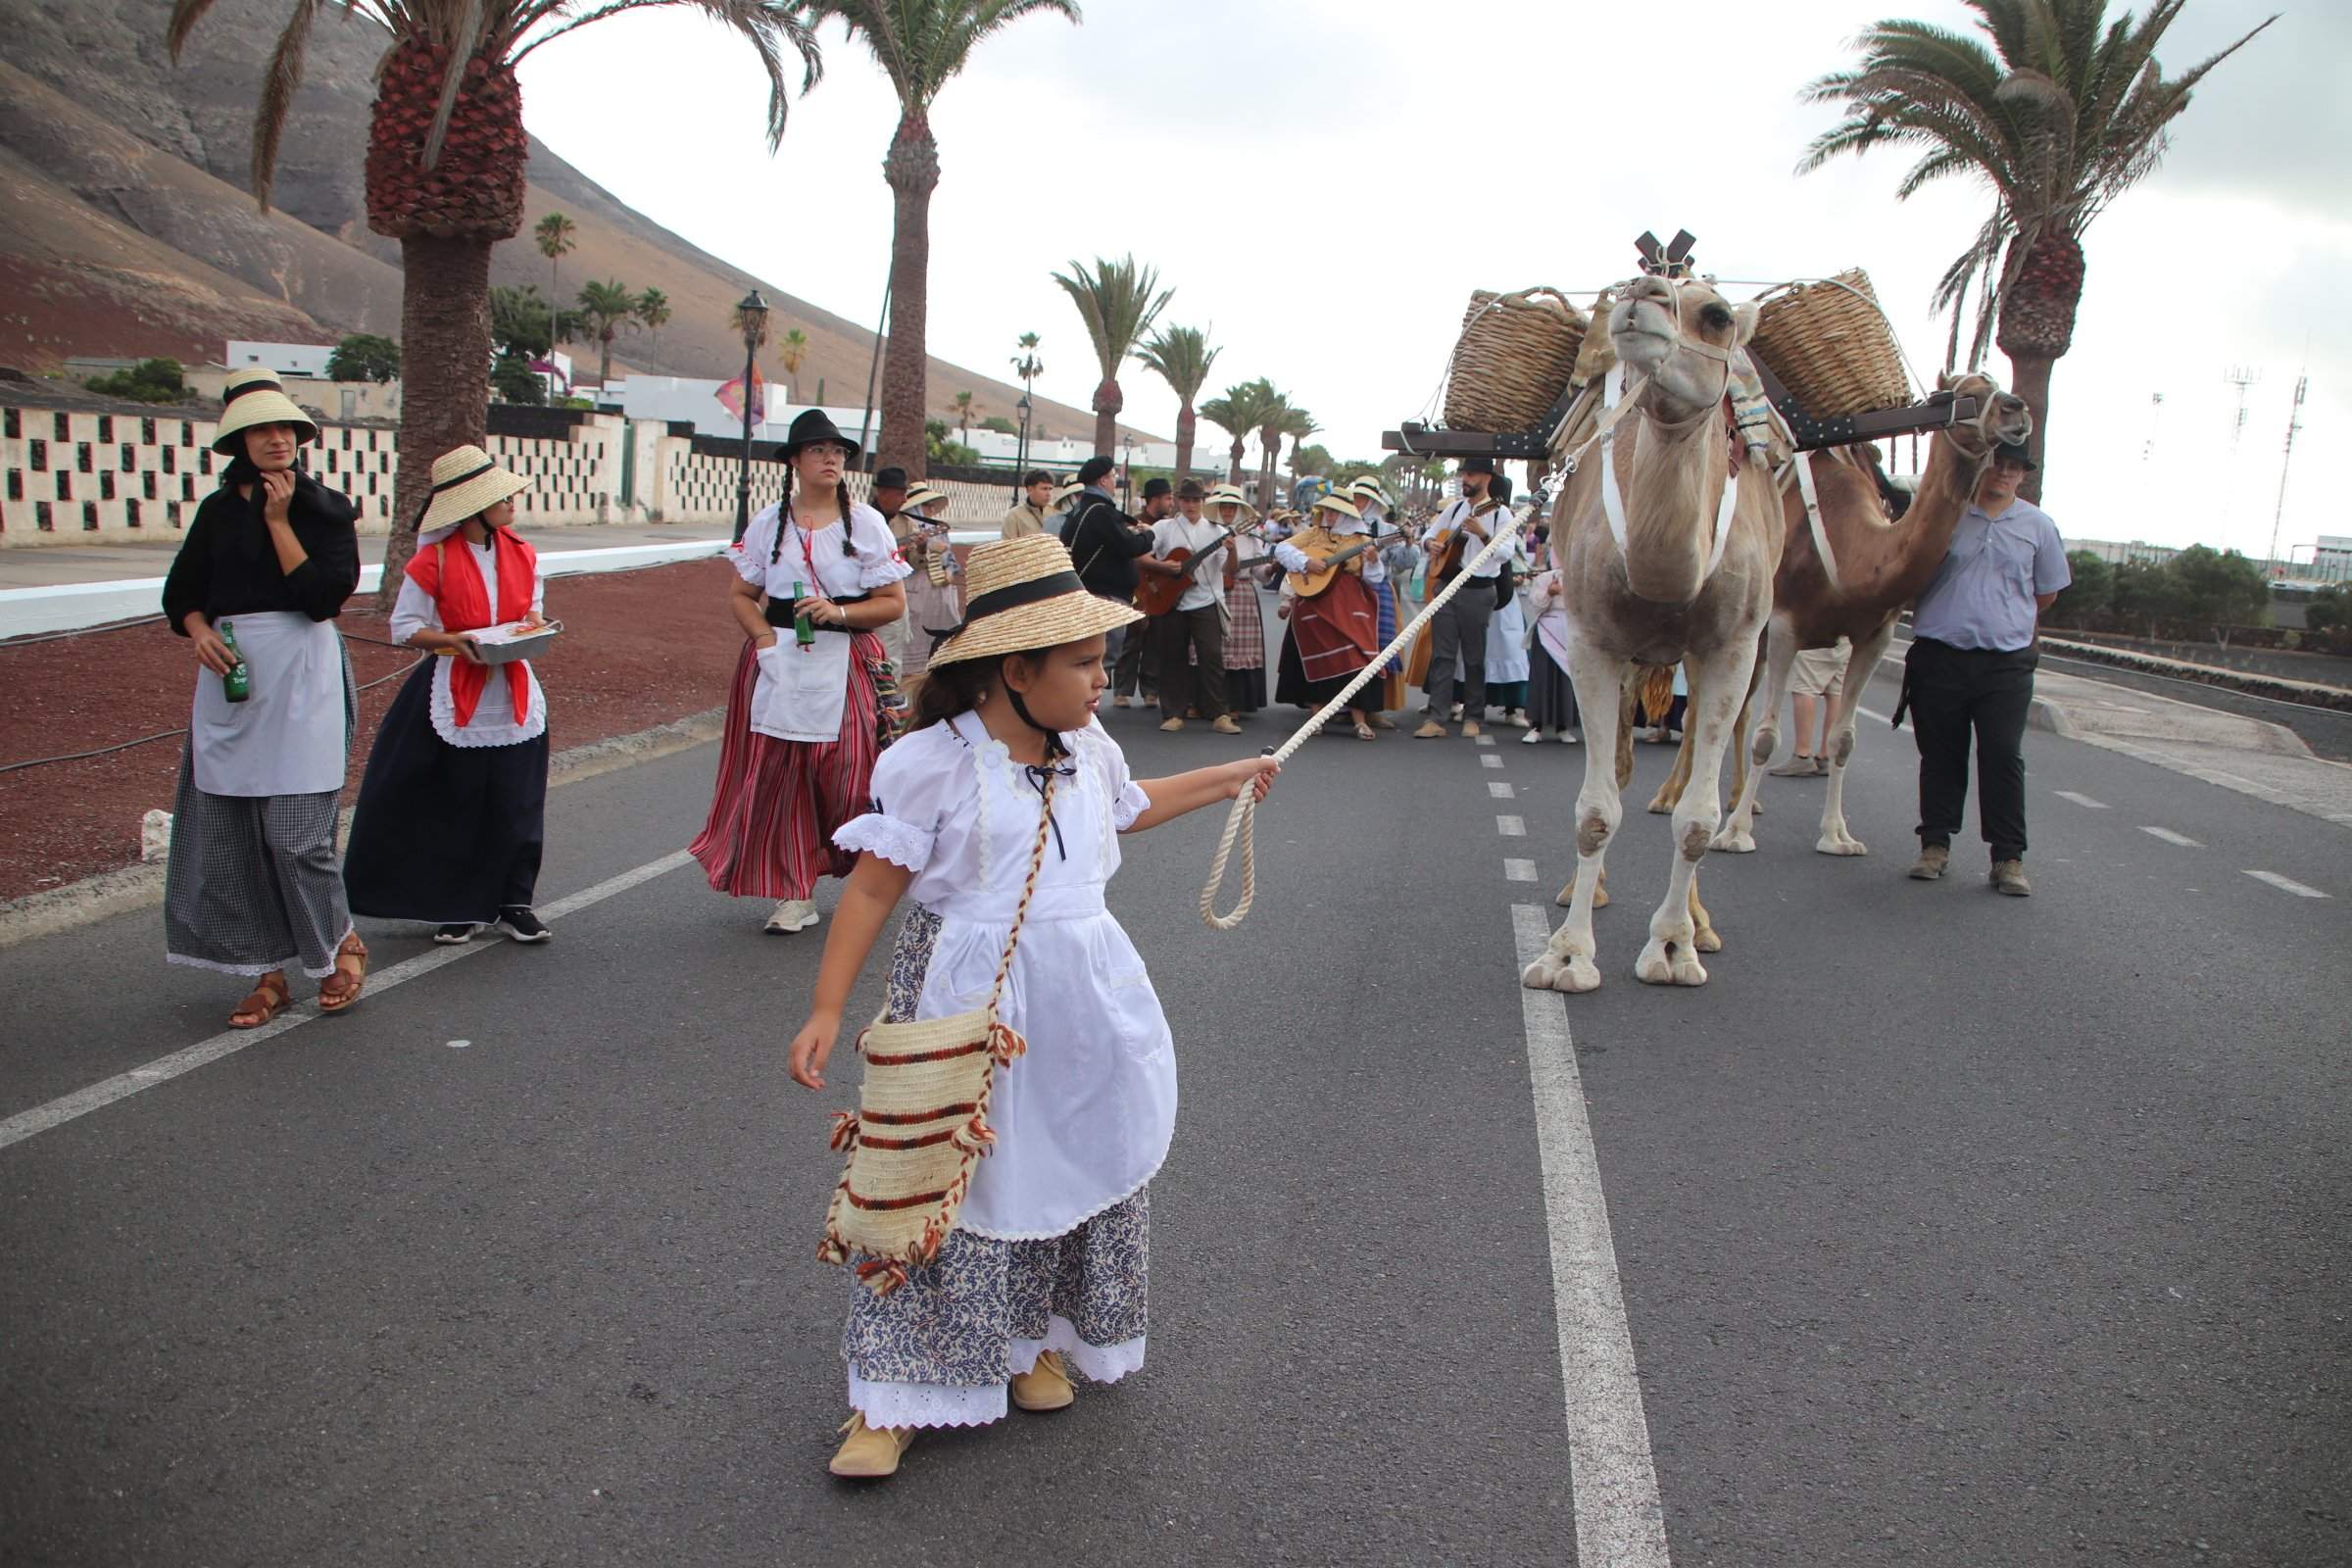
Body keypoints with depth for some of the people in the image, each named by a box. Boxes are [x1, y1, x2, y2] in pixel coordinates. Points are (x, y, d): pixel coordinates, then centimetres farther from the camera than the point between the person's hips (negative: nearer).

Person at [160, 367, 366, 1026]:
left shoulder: (325, 508, 1)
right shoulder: (218, 510, 13)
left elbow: (324, 593, -12)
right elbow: (180, 591, 16)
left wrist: (279, 519, -10)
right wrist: (199, 630, -4)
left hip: (301, 677, -4)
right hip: (229, 675, 5)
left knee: (295, 833, -8)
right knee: (228, 832, 2)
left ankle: (340, 944, 16)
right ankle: (269, 973, 12)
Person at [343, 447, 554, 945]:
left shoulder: (522, 555, 6)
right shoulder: (435, 560, -9)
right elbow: (405, 627, -5)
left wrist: (533, 625, -5)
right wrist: (456, 640, -21)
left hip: (515, 698, 4)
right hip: (457, 699, -4)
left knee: (517, 807, 5)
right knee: (458, 809, 5)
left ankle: (514, 902, 17)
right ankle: (464, 907, 17)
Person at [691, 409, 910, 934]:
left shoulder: (867, 522, 4)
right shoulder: (768, 523, 9)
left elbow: (894, 602, 1)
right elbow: (740, 595, 10)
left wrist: (839, 612, -14)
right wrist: (765, 636, -8)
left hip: (846, 666, -2)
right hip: (778, 667, 2)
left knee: (847, 775, -4)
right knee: (778, 777, -2)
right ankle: (795, 896, 6)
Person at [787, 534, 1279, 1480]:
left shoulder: (1089, 750, 7)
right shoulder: (931, 761, -12)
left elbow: (1128, 805, 30)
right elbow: (874, 886, -11)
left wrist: (1227, 780, 39)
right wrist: (826, 1011, -16)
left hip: (1080, 999, 6)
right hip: (963, 1003, -6)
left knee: (1074, 1168, 12)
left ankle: (1035, 1340, 35)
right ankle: (897, 1397, 11)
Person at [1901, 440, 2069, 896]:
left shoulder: (2037, 525, 8)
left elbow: (2047, 593, 19)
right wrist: (1951, 618, 8)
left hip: (2006, 664, 0)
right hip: (1938, 657, 0)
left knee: (2004, 757, -4)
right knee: (1940, 755, 6)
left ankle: (2009, 856, 2)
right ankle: (1935, 842, 18)